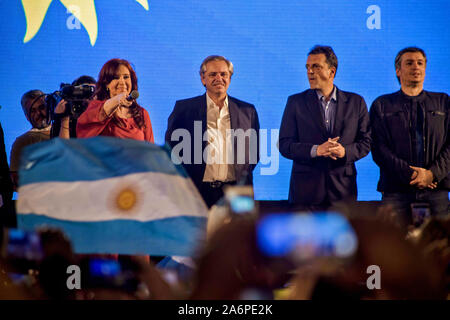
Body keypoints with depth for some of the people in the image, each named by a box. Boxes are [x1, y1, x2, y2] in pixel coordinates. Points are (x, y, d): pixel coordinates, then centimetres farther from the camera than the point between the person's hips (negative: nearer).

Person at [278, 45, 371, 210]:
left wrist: (345, 151, -13)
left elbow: (366, 142, 8)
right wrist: (316, 150, -16)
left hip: (343, 189, 1)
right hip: (306, 189, -1)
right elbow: (284, 146, 0)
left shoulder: (355, 102, 9)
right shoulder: (296, 102, 6)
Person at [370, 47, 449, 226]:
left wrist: (433, 173, -8)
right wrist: (410, 175, -9)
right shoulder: (382, 105, 12)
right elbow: (379, 148, 2)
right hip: (396, 191, -1)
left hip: (436, 189, 1)